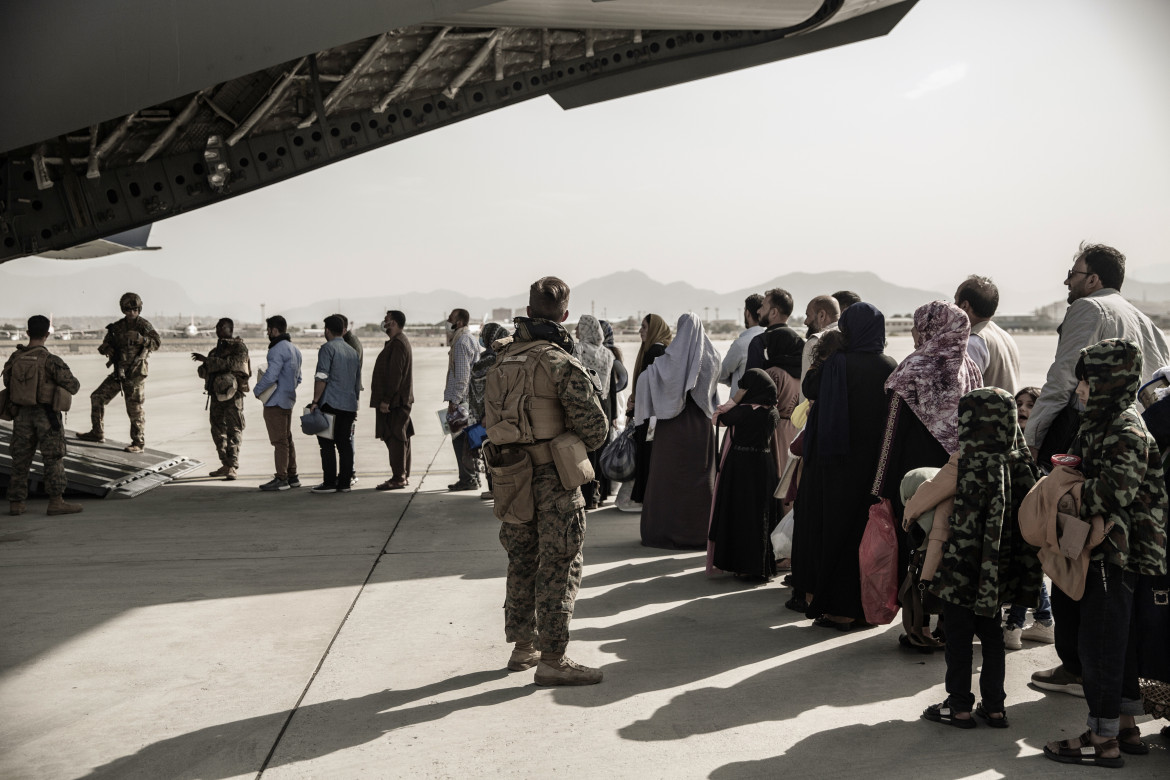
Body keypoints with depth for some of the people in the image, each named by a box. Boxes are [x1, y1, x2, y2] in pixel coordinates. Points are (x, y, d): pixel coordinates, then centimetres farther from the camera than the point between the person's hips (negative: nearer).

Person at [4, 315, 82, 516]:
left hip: (22, 414, 5)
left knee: (20, 459, 12)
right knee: (53, 458, 1)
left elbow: (8, 383, 14)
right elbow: (73, 387, -14)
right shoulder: (50, 360, -16)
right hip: (46, 415, -5)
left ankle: (16, 503, 14)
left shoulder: (14, 359, 0)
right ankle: (56, 502, -2)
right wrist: (73, 381, 9)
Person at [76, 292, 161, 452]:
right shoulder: (117, 327, 10)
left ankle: (138, 443, 2)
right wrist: (107, 349, -9)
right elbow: (105, 344, 15)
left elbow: (157, 342, -23)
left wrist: (139, 338, -39)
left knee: (135, 408, -7)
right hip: (118, 372, 7)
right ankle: (97, 433, 22)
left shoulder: (144, 326, -8)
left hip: (135, 374, -7)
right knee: (97, 397, 9)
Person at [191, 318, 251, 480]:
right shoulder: (216, 350, 20)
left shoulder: (239, 348, -3)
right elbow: (203, 373, 19)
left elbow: (230, 364, -19)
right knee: (218, 431, 9)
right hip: (217, 394, 8)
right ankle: (226, 466, 16)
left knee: (233, 430, -10)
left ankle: (232, 467, -12)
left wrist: (207, 359, -17)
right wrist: (205, 366, -4)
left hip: (232, 395, -8)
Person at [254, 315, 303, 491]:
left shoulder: (278, 349, -17)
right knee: (287, 439, 15)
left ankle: (281, 478, -4)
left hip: (275, 402, -9)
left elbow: (270, 376, -23)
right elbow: (298, 378, 19)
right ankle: (292, 476, 19)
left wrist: (257, 390, -9)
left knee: (279, 441, -6)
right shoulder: (295, 349, 14)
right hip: (288, 400, 9)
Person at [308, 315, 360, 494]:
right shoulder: (353, 351, 17)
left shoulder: (327, 348, -6)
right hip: (350, 405, 7)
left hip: (331, 404, -7)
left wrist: (315, 401, -10)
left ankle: (329, 482, -3)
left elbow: (321, 378, -13)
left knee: (327, 444, -2)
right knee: (344, 444, 7)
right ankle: (344, 482, 6)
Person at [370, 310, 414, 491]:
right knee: (400, 438, 13)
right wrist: (385, 399, 22)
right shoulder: (399, 342, 19)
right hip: (401, 400, 11)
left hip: (394, 401, -11)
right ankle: (404, 476, 18)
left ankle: (398, 478, -8)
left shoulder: (397, 344, -15)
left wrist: (386, 400, -21)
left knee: (395, 438, -9)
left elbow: (395, 375, -22)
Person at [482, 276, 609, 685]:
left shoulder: (502, 360, 7)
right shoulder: (561, 363, -15)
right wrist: (578, 447, 6)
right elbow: (595, 427, -14)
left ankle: (523, 646, 28)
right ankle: (552, 660, 4)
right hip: (553, 479, -7)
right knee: (558, 568, 1)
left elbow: (490, 419, 14)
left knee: (522, 561, 18)